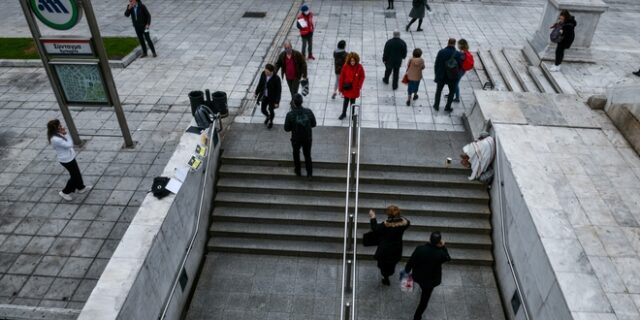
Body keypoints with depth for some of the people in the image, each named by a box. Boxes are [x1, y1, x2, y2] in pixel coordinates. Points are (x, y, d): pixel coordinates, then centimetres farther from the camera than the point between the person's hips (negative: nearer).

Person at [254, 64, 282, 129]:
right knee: (263, 110, 15)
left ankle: (271, 122, 47)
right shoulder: (263, 74, -15)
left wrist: (277, 102, -18)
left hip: (272, 98, -4)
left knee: (271, 110, 17)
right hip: (264, 96, 4)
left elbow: (279, 90, -20)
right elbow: (260, 83, 2)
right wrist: (256, 93, 11)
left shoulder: (276, 78, -29)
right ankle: (268, 117, 51)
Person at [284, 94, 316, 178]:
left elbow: (286, 129, -13)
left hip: (296, 139, -1)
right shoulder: (309, 112, -18)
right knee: (307, 155, 22)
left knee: (296, 154, 26)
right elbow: (313, 124, -5)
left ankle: (297, 171, 43)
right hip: (307, 138, 1)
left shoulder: (290, 114, -22)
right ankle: (309, 173, 33)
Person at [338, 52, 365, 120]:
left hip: (354, 88, 0)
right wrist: (340, 88, -6)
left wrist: (358, 86, -10)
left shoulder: (359, 67, -16)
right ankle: (343, 113, 38)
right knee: (346, 101, 18)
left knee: (352, 101, 16)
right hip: (346, 88, 0)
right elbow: (342, 77, -9)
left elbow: (362, 77, -5)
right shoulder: (345, 66, -16)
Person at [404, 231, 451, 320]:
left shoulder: (420, 249, -28)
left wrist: (406, 271, 5)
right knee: (424, 299, 18)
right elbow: (448, 258, -6)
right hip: (431, 280, -2)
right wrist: (443, 247, -6)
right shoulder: (440, 254, -32)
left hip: (418, 276, 2)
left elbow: (411, 261, -13)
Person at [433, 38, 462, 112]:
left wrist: (437, 74, 6)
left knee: (439, 90, 21)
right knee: (452, 91, 20)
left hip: (441, 76, 0)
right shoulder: (458, 54, -14)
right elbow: (460, 66, -6)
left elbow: (437, 64, -7)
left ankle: (436, 105, 31)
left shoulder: (441, 52, -14)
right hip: (452, 78, 0)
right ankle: (447, 107, 25)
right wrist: (455, 74, 12)